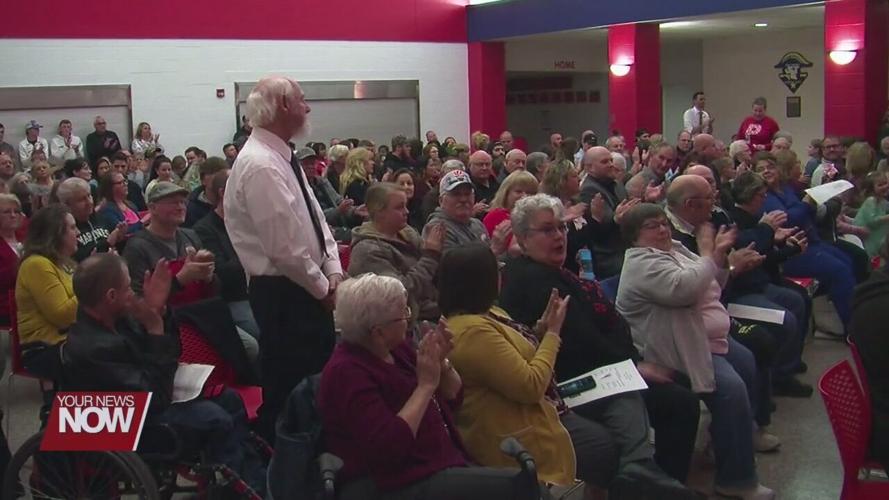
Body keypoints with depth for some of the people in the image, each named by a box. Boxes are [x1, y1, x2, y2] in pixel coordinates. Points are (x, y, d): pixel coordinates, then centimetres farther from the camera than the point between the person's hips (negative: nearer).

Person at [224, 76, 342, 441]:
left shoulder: (279, 157, 11)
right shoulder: (261, 165, -21)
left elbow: (315, 218, 15)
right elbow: (284, 246, -24)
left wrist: (333, 272, 3)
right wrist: (322, 287, -12)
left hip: (306, 288, 10)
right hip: (284, 293, -10)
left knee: (318, 377, 19)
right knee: (290, 386, 0)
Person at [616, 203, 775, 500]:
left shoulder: (675, 249, 13)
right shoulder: (642, 264, -17)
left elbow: (711, 286, 18)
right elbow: (683, 287, -33)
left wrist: (718, 255, 0)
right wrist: (707, 255, -18)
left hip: (712, 338, 11)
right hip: (683, 351, -11)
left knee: (750, 366, 22)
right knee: (732, 390, -25)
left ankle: (737, 437, 40)